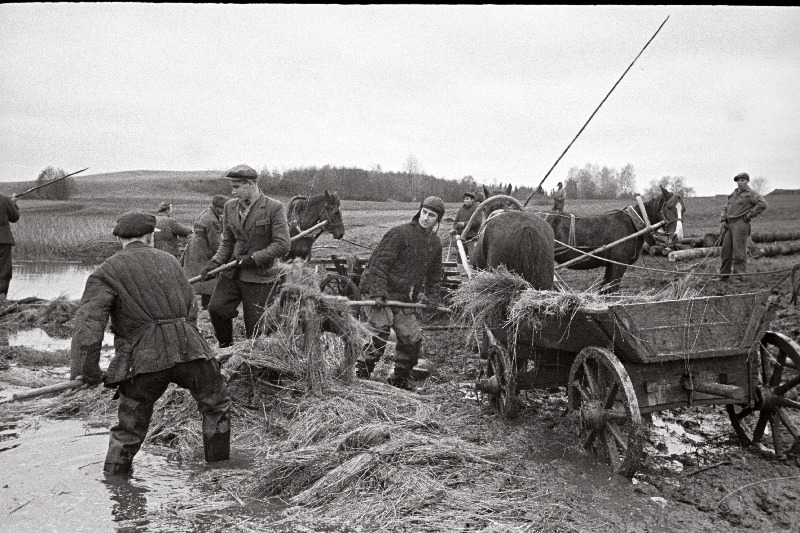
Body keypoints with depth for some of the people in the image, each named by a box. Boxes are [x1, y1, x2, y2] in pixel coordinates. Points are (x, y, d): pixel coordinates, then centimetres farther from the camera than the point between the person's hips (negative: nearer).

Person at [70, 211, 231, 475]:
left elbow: (88, 321, -8)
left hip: (145, 357, -2)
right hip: (189, 347, 3)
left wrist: (88, 370, -5)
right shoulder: (169, 260, 20)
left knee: (129, 428, 13)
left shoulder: (106, 272, 6)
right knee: (217, 405, 23)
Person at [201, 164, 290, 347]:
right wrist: (216, 262, -3)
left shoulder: (275, 208, -10)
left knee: (255, 327, 1)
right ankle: (225, 349, 14)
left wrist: (253, 258, -17)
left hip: (259, 277, -5)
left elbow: (282, 246, -13)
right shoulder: (230, 206, 7)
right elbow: (227, 241, 14)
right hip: (232, 273, 5)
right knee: (216, 308, -9)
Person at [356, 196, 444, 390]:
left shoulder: (435, 243, 9)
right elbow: (378, 263, -17)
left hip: (404, 298, 7)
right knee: (381, 331, -17)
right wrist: (378, 292, -24)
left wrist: (432, 298, 18)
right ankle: (362, 372, -3)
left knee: (412, 338, 6)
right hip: (378, 293, -7)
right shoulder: (399, 233, -14)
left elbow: (434, 274, 23)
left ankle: (399, 380, 23)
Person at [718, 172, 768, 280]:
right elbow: (725, 207, 23)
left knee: (739, 252, -8)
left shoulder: (751, 194, 0)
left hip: (741, 224, -7)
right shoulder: (733, 194, 22)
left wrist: (749, 215, -12)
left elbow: (762, 204, -14)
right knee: (726, 250, 7)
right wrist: (723, 220, 8)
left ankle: (739, 275, -5)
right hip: (729, 224, 7)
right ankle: (724, 275, 13)